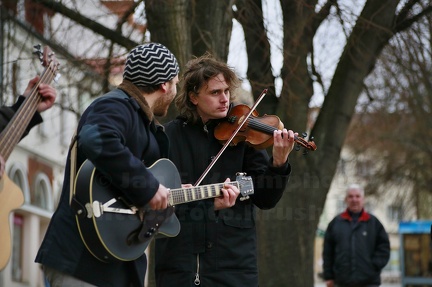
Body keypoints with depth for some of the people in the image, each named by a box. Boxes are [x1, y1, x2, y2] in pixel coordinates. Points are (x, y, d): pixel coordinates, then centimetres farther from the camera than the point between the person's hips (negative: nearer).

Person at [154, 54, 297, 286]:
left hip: (233, 260, 0)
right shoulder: (169, 136, 4)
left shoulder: (241, 134, 5)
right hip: (178, 261, 0)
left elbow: (265, 200, 3)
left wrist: (279, 164, -16)